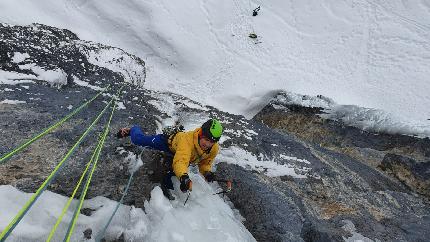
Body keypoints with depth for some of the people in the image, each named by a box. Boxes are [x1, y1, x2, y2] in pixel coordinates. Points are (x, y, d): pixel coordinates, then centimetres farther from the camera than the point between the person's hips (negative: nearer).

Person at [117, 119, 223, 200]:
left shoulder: (214, 149, -27)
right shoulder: (187, 139, -47)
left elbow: (205, 163, -10)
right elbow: (180, 161, -59)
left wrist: (207, 172, -29)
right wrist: (183, 176, -77)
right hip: (170, 141, -4)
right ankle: (131, 130, 36)